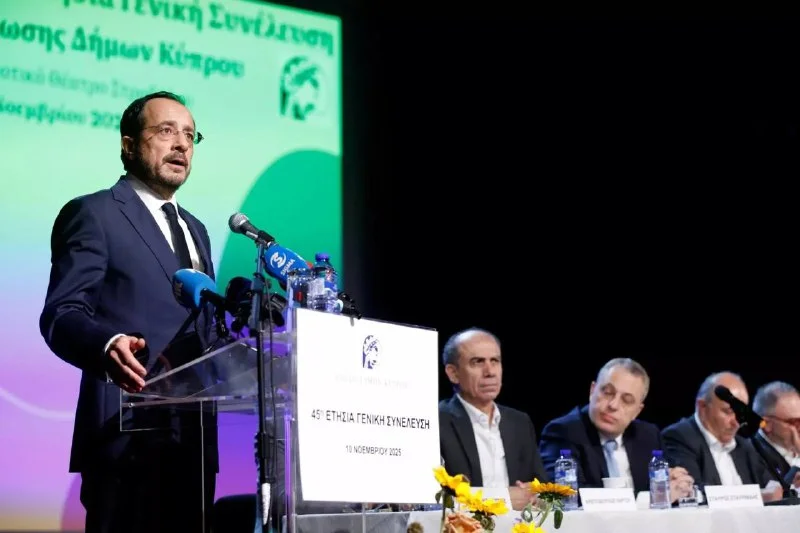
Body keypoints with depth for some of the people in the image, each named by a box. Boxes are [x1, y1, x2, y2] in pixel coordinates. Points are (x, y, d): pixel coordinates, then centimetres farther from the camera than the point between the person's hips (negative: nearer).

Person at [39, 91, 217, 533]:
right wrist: (108, 346, -31)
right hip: (130, 432, -7)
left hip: (193, 435, 7)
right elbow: (61, 314, -11)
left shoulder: (195, 230, 25)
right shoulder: (93, 214, 0)